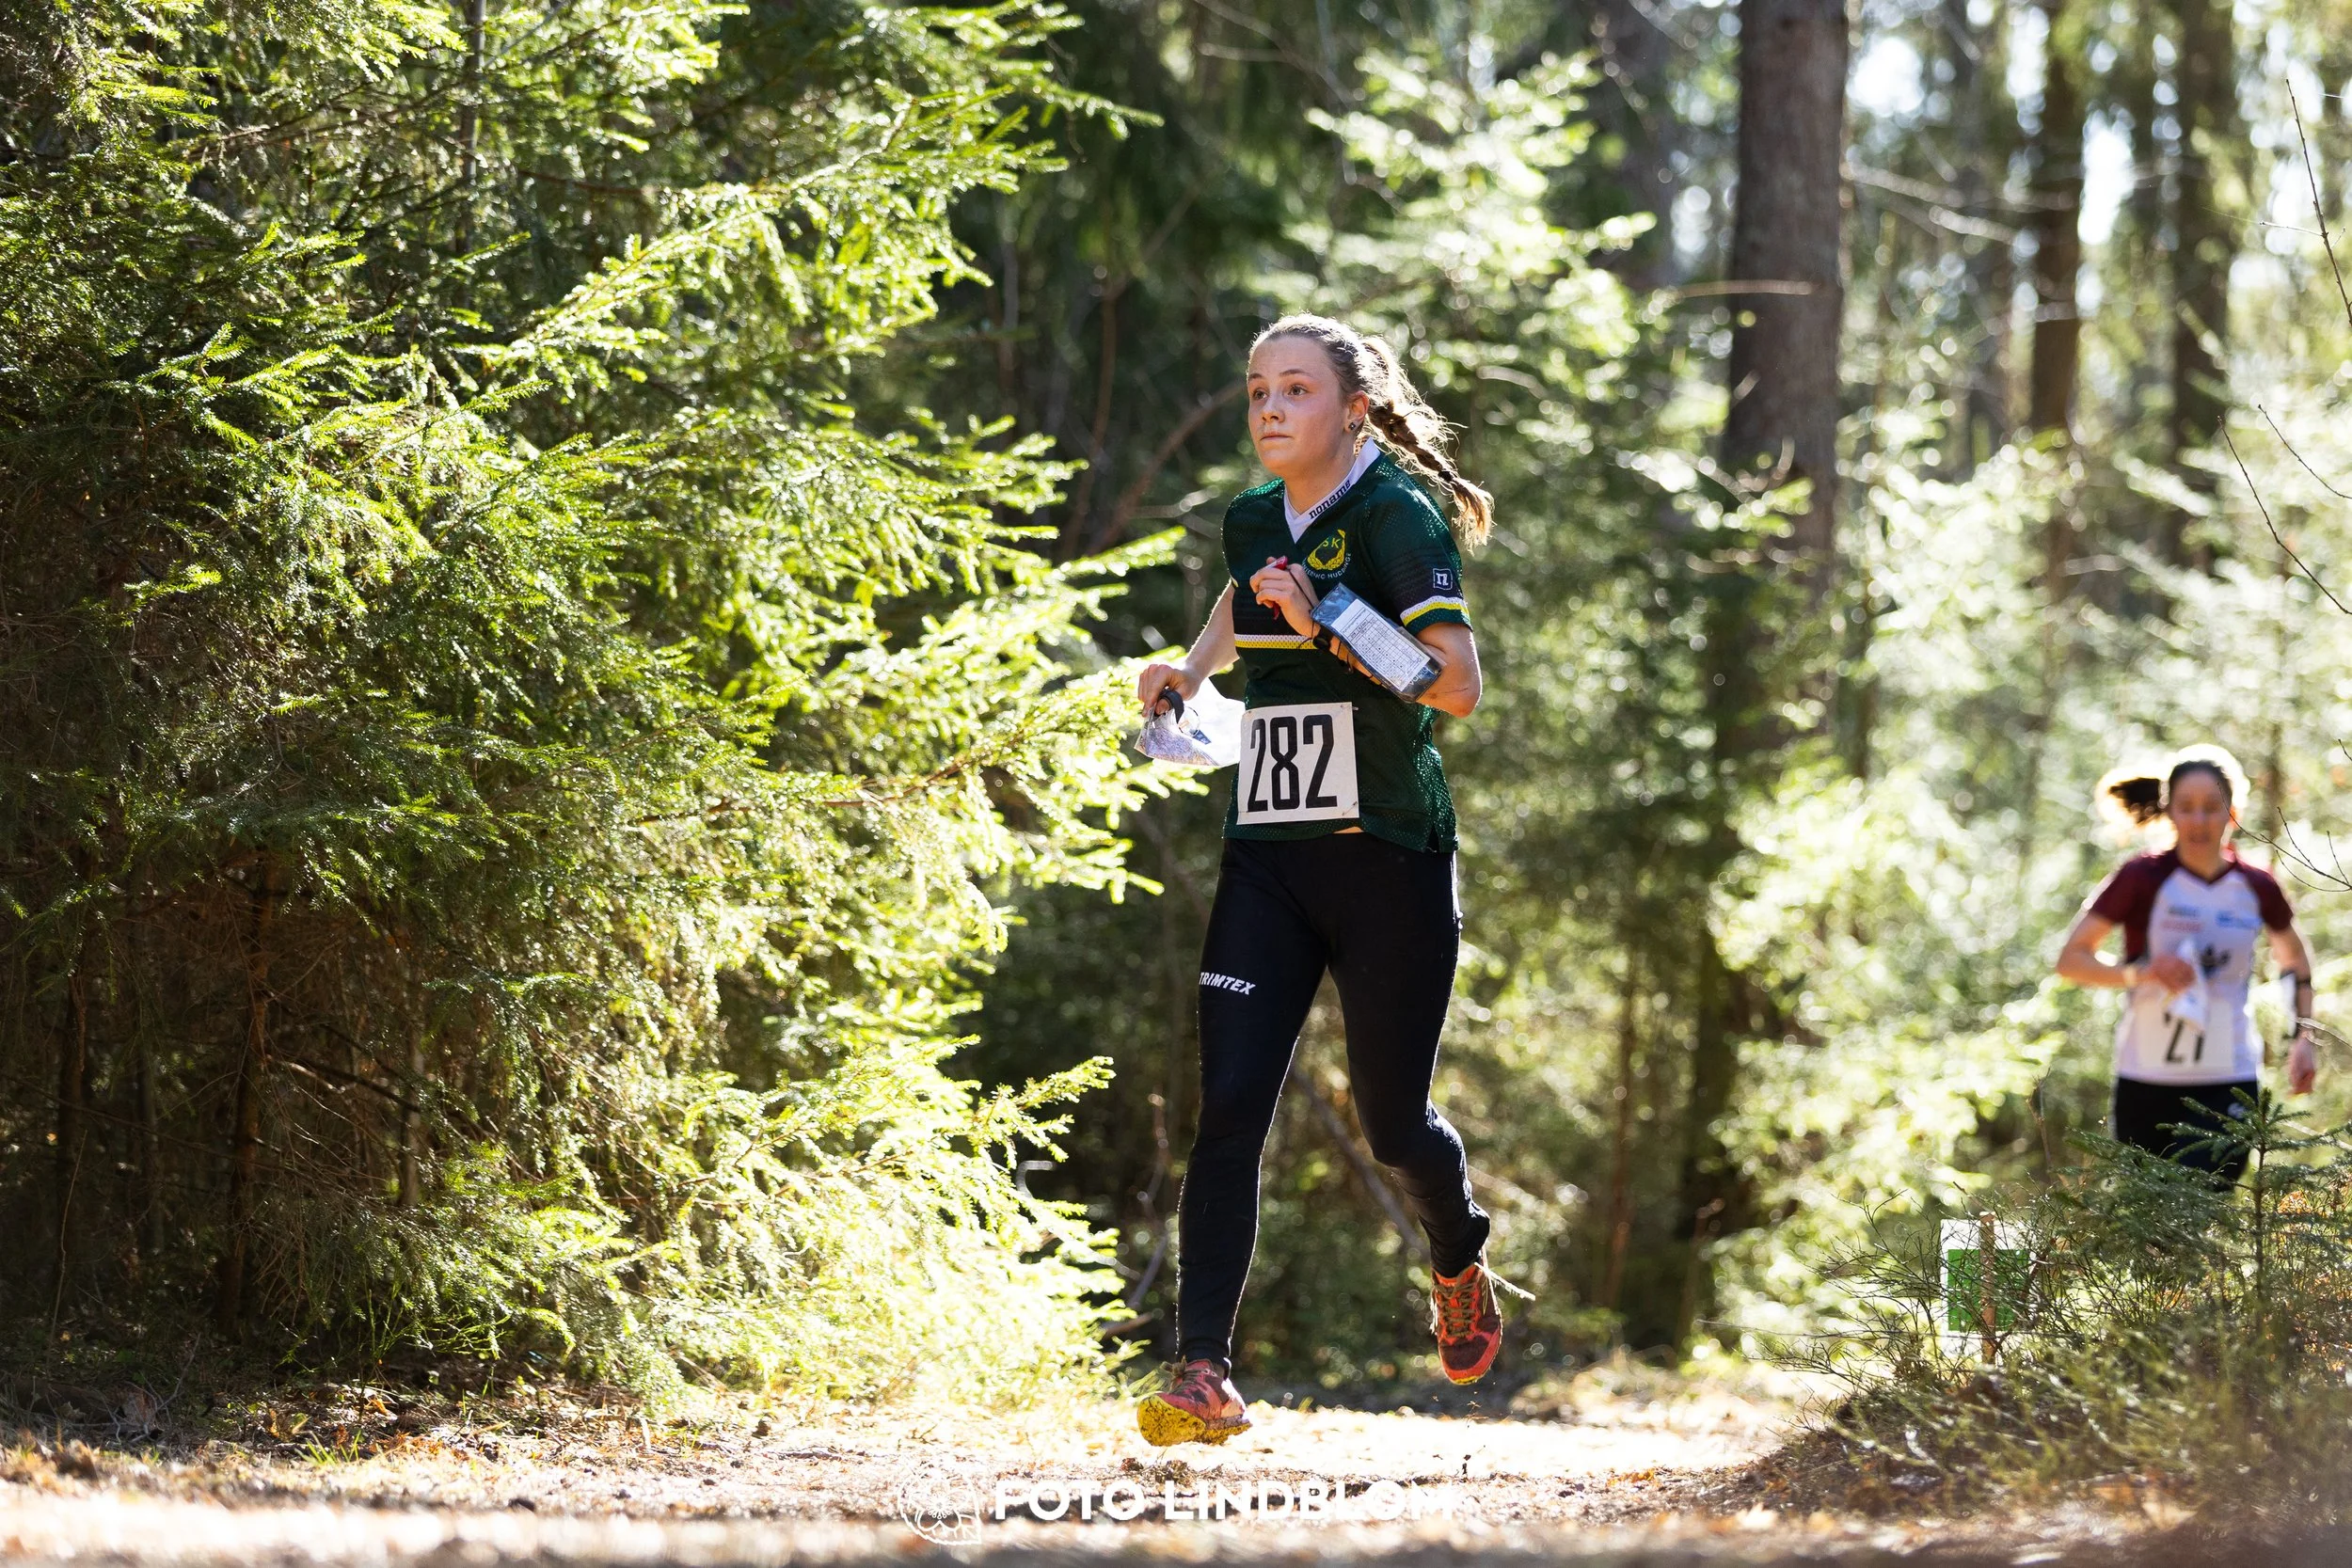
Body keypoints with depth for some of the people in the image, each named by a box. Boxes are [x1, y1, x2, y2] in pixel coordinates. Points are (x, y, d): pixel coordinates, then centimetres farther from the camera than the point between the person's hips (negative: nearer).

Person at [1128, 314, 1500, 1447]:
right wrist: (1190, 671, 18)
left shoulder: (1397, 517, -10)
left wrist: (1328, 628, -30)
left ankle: (1459, 1263, 39)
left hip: (1387, 858, -5)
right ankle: (1204, 1373, -13)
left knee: (1391, 1121, 5)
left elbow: (1457, 681, -22)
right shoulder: (1253, 519, 10)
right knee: (1228, 1105, -11)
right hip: (1267, 860, 5)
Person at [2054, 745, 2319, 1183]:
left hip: (2229, 1083, 1)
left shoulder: (2257, 888, 3)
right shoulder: (2142, 879, -6)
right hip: (2147, 1081, -1)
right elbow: (2070, 960, -7)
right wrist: (2139, 972, -24)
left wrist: (2304, 1037, 14)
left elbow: (2294, 957, 24)